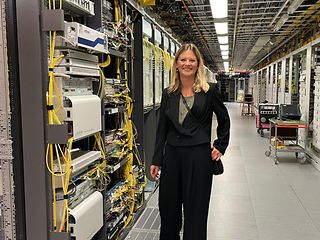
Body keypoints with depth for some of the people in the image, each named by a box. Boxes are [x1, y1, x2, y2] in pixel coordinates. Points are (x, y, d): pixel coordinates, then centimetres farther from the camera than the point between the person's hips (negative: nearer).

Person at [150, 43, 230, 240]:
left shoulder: (209, 91, -3)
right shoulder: (168, 94, 6)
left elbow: (224, 120, 9)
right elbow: (162, 129, 7)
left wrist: (220, 147, 3)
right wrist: (156, 160, 5)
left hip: (199, 155, -3)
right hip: (172, 155, 4)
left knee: (195, 211, 8)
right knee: (168, 207, 15)